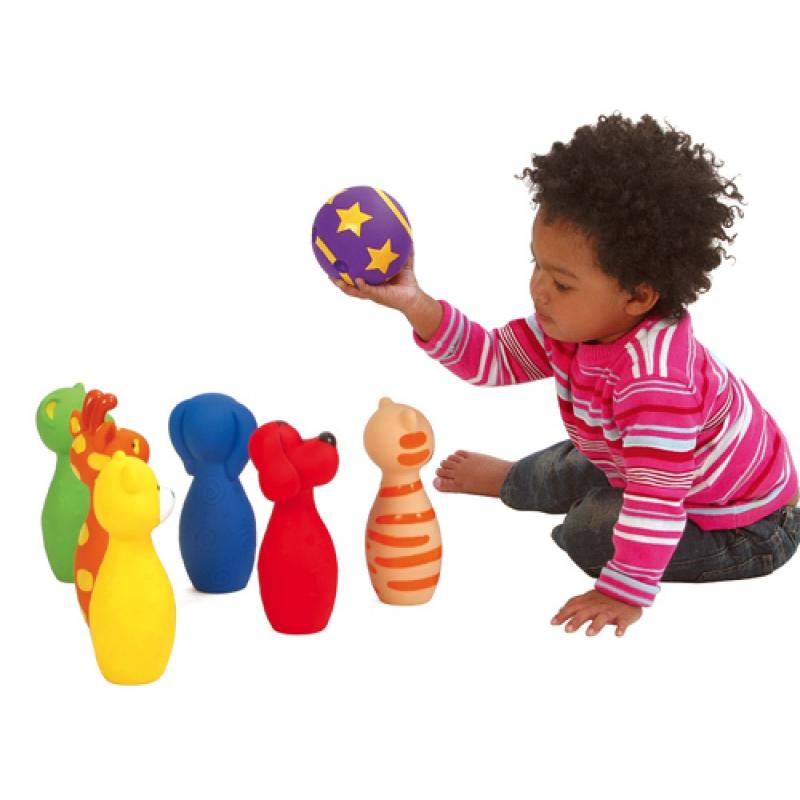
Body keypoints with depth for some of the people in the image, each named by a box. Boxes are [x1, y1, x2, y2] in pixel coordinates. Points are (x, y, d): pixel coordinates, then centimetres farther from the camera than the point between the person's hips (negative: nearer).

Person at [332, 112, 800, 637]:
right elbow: (493, 358, -9)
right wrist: (415, 305, -20)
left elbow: (657, 499, -40)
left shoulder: (654, 377, -42)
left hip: (745, 528, -9)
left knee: (589, 531, -18)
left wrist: (626, 593, -36)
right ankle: (511, 482, 51)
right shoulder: (575, 325, -14)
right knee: (572, 468, 24)